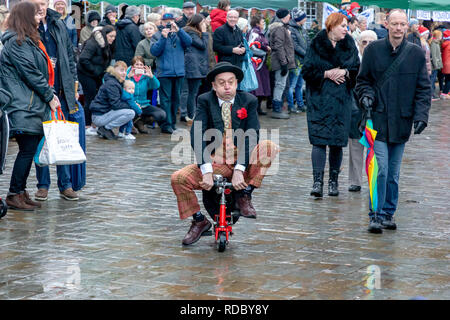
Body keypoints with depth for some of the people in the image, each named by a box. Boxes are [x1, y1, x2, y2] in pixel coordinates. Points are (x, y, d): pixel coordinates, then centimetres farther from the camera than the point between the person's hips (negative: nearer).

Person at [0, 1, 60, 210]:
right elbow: (30, 73, -15)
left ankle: (21, 192, 14)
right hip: (23, 108, -10)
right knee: (27, 150, -9)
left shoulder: (29, 41, 21)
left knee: (29, 150, 9)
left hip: (33, 105, 10)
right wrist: (49, 96, -9)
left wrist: (50, 94, 12)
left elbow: (39, 71, 22)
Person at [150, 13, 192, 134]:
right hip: (164, 72, -4)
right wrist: (163, 37, -15)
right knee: (166, 99, -7)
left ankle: (172, 122, 19)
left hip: (179, 72, 4)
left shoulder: (179, 34, 13)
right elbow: (154, 51, -8)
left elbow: (189, 42, -6)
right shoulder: (157, 36, 6)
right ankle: (166, 124, -8)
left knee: (176, 98, 9)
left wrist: (178, 30, -15)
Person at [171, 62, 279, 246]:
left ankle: (245, 195, -12)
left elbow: (251, 137, -11)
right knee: (178, 179, -20)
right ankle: (199, 221, 3)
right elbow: (197, 137, -12)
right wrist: (206, 172, -25)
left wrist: (239, 170, -24)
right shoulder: (205, 101, -2)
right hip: (214, 163, 0)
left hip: (242, 162, 0)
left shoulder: (248, 101, 0)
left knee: (269, 147, -26)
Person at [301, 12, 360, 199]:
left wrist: (345, 73, -9)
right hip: (320, 100, -2)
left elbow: (358, 70, 10)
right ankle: (318, 181, -12)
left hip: (342, 100, 3)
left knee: (337, 142, 3)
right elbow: (307, 71, -2)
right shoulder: (317, 45, 0)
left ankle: (333, 181, 13)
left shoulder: (349, 45, 9)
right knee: (319, 140, -10)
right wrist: (327, 74, -13)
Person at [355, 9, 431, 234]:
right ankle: (376, 216, -2)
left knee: (394, 173, 9)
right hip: (379, 120, -2)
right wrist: (367, 96, -9)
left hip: (401, 122, 2)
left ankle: (388, 214, 21)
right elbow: (363, 80, 11)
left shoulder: (416, 53, 3)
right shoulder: (373, 50, 0)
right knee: (380, 170, -10)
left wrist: (421, 115, -5)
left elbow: (423, 89, 6)